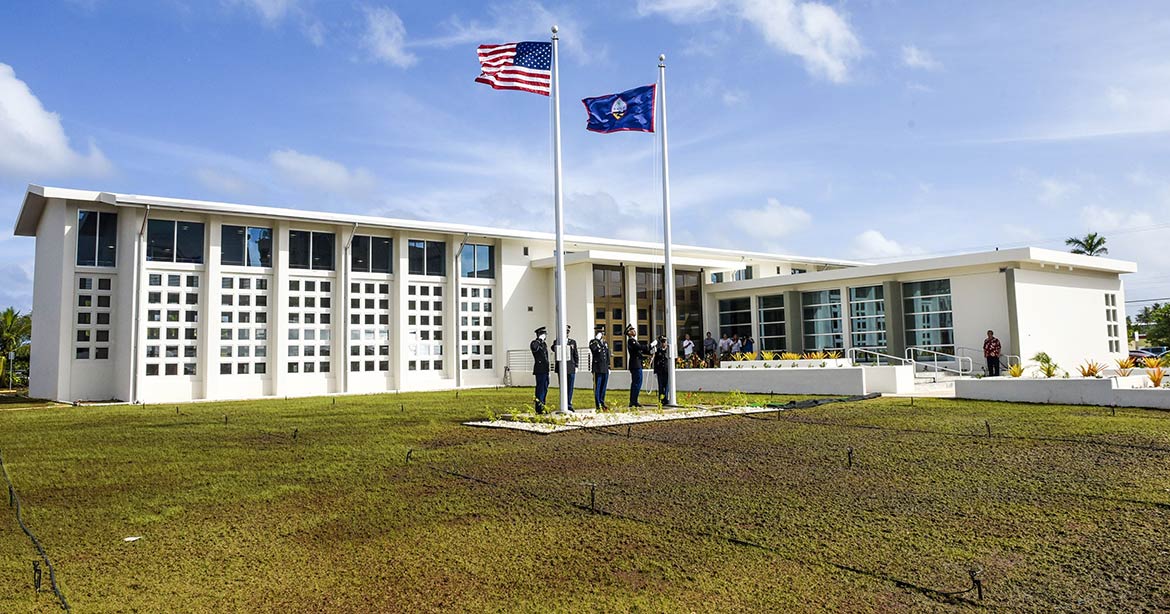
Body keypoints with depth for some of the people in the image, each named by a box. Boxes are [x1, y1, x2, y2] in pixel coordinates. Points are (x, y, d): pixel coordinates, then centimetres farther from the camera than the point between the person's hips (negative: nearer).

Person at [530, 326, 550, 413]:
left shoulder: (544, 344, 19)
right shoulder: (535, 343, -8)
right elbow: (534, 347, -36)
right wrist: (540, 339, -26)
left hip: (545, 370, 9)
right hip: (540, 370, -9)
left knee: (544, 389, 13)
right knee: (541, 388, -8)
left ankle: (542, 406, 21)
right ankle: (539, 409, -5)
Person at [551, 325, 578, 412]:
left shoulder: (573, 342, 12)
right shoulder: (557, 341, 6)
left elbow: (575, 355, 13)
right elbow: (554, 349, -16)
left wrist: (576, 366, 6)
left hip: (571, 368, 2)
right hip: (561, 368, -2)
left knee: (570, 387, 3)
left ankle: (569, 405, 12)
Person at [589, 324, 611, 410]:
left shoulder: (605, 343, 17)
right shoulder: (593, 342, -2)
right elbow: (593, 348, -27)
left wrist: (609, 367, 16)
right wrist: (597, 339, -21)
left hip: (605, 369, 6)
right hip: (597, 369, -6)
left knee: (604, 387, 11)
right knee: (597, 387, -2)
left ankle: (602, 403, 22)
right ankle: (598, 405, 2)